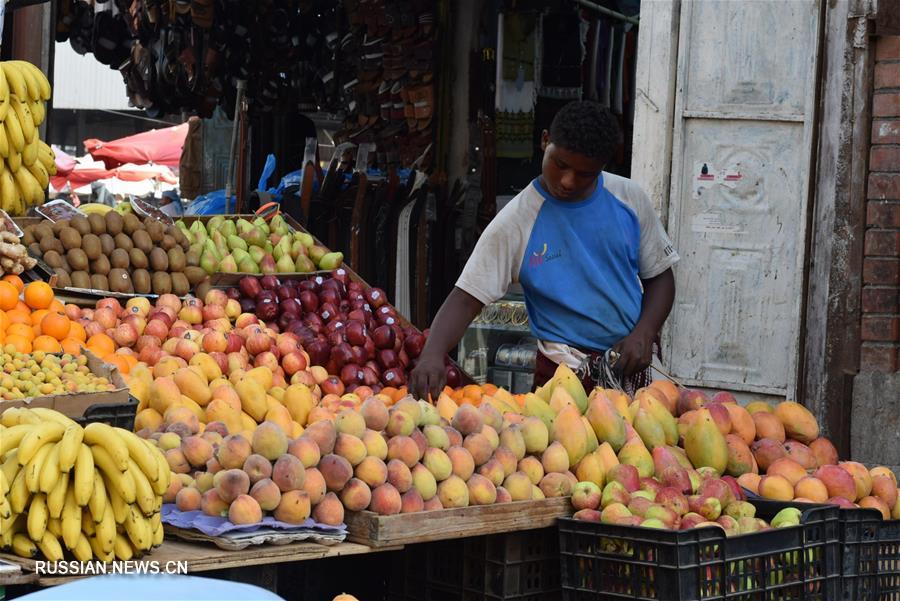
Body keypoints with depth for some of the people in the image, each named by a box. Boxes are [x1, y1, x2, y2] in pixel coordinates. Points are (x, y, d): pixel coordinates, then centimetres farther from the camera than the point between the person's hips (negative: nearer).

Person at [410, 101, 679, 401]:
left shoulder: (629, 198, 0)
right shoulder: (515, 223, -11)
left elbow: (659, 276, 9)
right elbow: (467, 297, -14)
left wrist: (644, 333, -9)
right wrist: (432, 355, -32)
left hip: (631, 368, 3)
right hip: (564, 376, -3)